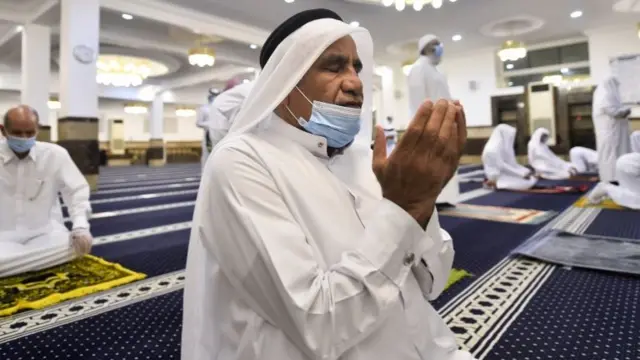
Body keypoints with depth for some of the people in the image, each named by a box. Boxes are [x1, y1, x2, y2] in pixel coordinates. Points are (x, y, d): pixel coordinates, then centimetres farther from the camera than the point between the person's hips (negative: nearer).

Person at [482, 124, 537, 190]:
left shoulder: (505, 147, 11)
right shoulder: (492, 149, -21)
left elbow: (512, 163, 15)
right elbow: (502, 167, -23)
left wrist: (526, 171, 4)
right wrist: (521, 174, -20)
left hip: (507, 173, 10)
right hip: (499, 176, -10)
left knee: (532, 179, 5)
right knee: (527, 183, -18)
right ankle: (495, 183, -6)